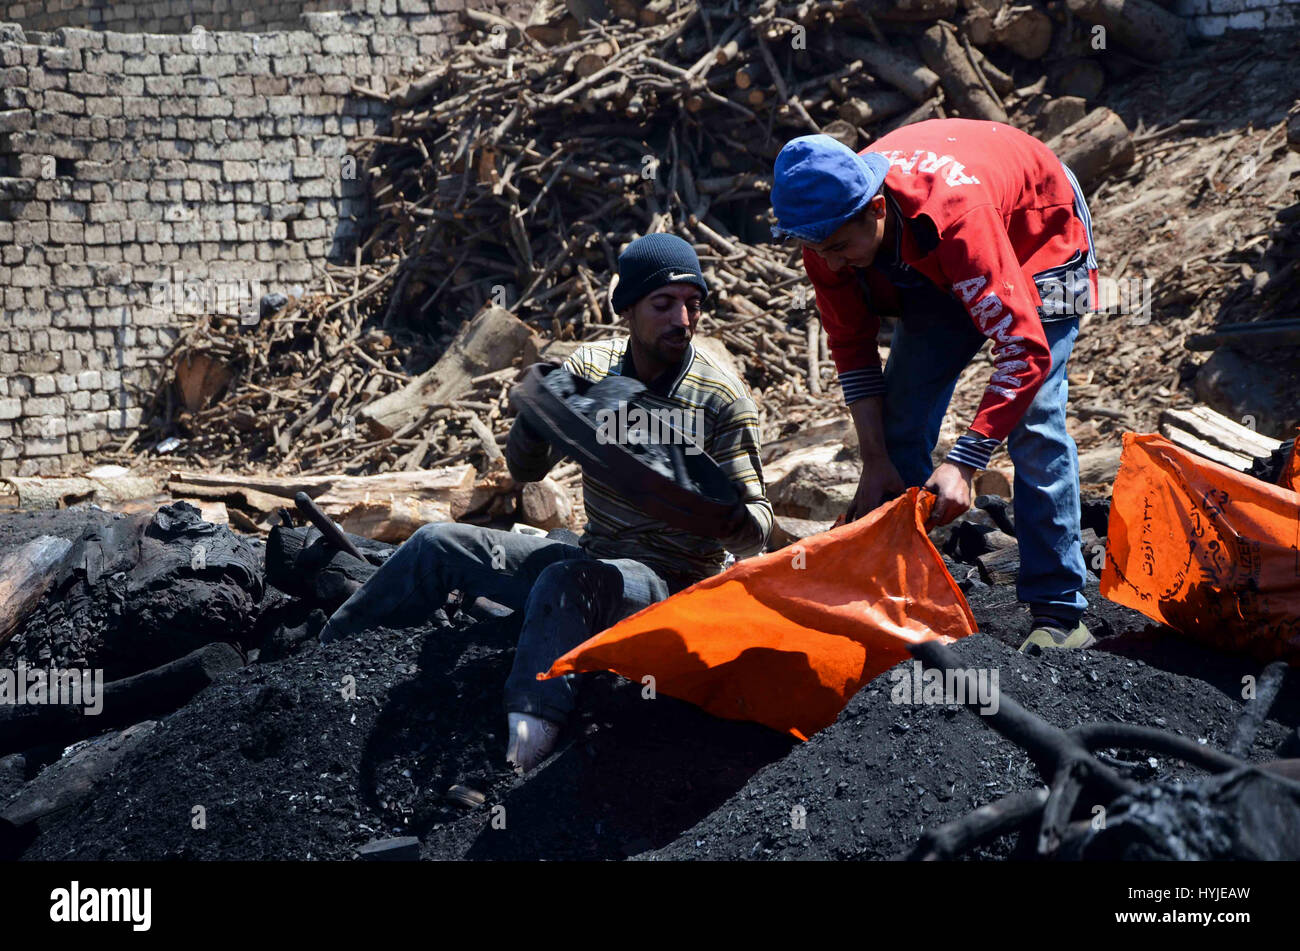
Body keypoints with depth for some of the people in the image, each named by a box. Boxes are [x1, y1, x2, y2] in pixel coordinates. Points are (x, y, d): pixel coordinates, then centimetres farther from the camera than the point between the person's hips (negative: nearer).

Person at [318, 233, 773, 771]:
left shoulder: (721, 399, -10)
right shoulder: (590, 366, 3)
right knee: (439, 545, -6)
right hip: (590, 559, 6)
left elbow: (758, 526, -9)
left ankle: (519, 754, -51)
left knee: (566, 580, -37)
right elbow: (526, 470, 6)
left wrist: (730, 517, -34)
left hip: (667, 585, -6)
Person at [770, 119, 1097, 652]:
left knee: (1032, 423, -20)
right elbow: (851, 347, -12)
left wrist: (963, 463, -49)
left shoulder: (955, 213, -45)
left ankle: (1059, 615, -14)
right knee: (899, 426, -4)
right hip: (935, 270, 6)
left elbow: (1025, 351, -45)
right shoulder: (828, 230, -26)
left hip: (1038, 240, -6)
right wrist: (875, 462, -18)